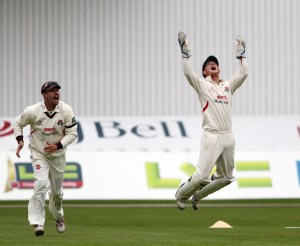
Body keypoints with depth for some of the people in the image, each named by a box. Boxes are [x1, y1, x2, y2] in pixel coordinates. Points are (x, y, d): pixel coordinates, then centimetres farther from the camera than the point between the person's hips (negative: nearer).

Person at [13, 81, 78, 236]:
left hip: (58, 155, 3)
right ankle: (37, 223, -23)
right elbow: (18, 123, 1)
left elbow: (72, 133, -9)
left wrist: (58, 146, -23)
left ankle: (58, 217, 45)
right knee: (41, 184, -23)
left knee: (57, 190, 16)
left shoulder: (66, 110, -14)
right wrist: (20, 140, -14)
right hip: (38, 153, -3)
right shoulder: (33, 111, -17)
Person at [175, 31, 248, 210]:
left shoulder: (229, 85, 19)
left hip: (228, 137, 6)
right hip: (212, 136, -6)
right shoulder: (202, 84, 6)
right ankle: (181, 195, 15)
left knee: (226, 178, 11)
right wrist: (185, 51, -11)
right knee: (202, 175, -12)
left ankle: (197, 196, 30)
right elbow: (188, 72, -9)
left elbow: (244, 73, 13)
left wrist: (241, 53, 16)